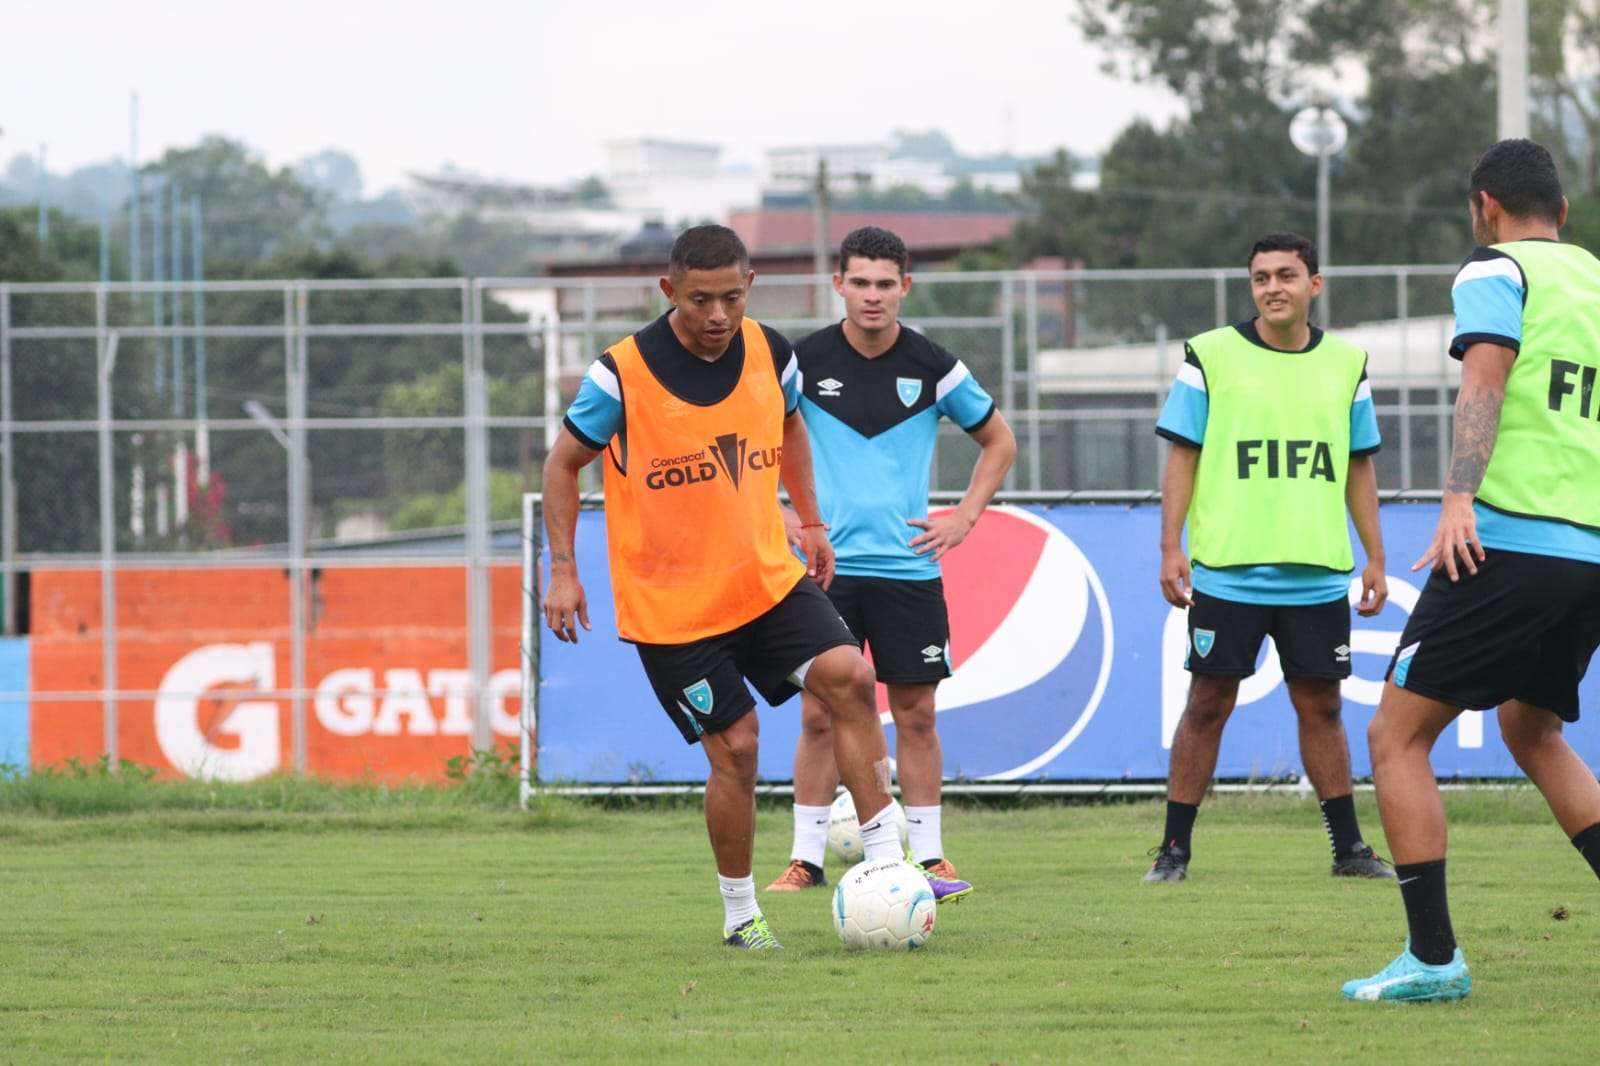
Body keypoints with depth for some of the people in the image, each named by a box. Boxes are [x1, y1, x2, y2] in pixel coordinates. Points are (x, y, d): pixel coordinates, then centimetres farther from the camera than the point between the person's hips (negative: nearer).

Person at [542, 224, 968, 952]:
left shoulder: (770, 354, -2)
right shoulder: (622, 374, -15)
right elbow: (564, 464, -3)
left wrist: (811, 521, 21)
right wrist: (563, 571, -6)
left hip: (769, 578, 4)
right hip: (669, 604, -4)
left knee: (847, 675, -17)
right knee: (735, 747, -6)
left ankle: (885, 863, -13)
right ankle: (739, 913, 13)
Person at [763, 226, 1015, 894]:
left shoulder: (932, 367, 0)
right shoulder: (805, 361, -2)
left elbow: (998, 441, 14)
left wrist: (965, 517, 5)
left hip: (909, 566, 1)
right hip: (827, 564, -1)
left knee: (916, 714, 2)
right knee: (819, 715, -2)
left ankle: (929, 856, 9)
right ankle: (806, 858, 5)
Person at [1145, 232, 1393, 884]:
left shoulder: (1345, 364, 9)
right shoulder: (1211, 358, 0)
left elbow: (1359, 469, 16)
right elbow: (1182, 458, 0)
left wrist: (1375, 559, 12)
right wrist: (1171, 548, -7)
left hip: (1318, 577, 3)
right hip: (1226, 576, -3)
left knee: (1321, 706, 7)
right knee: (1208, 705, -1)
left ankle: (1348, 847, 15)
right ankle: (1174, 849, 5)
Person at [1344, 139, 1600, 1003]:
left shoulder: (1495, 270, -1)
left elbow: (1484, 380, -17)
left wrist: (1459, 497, -27)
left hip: (1509, 540, -8)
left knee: (1397, 733, -1)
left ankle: (1433, 957, -8)